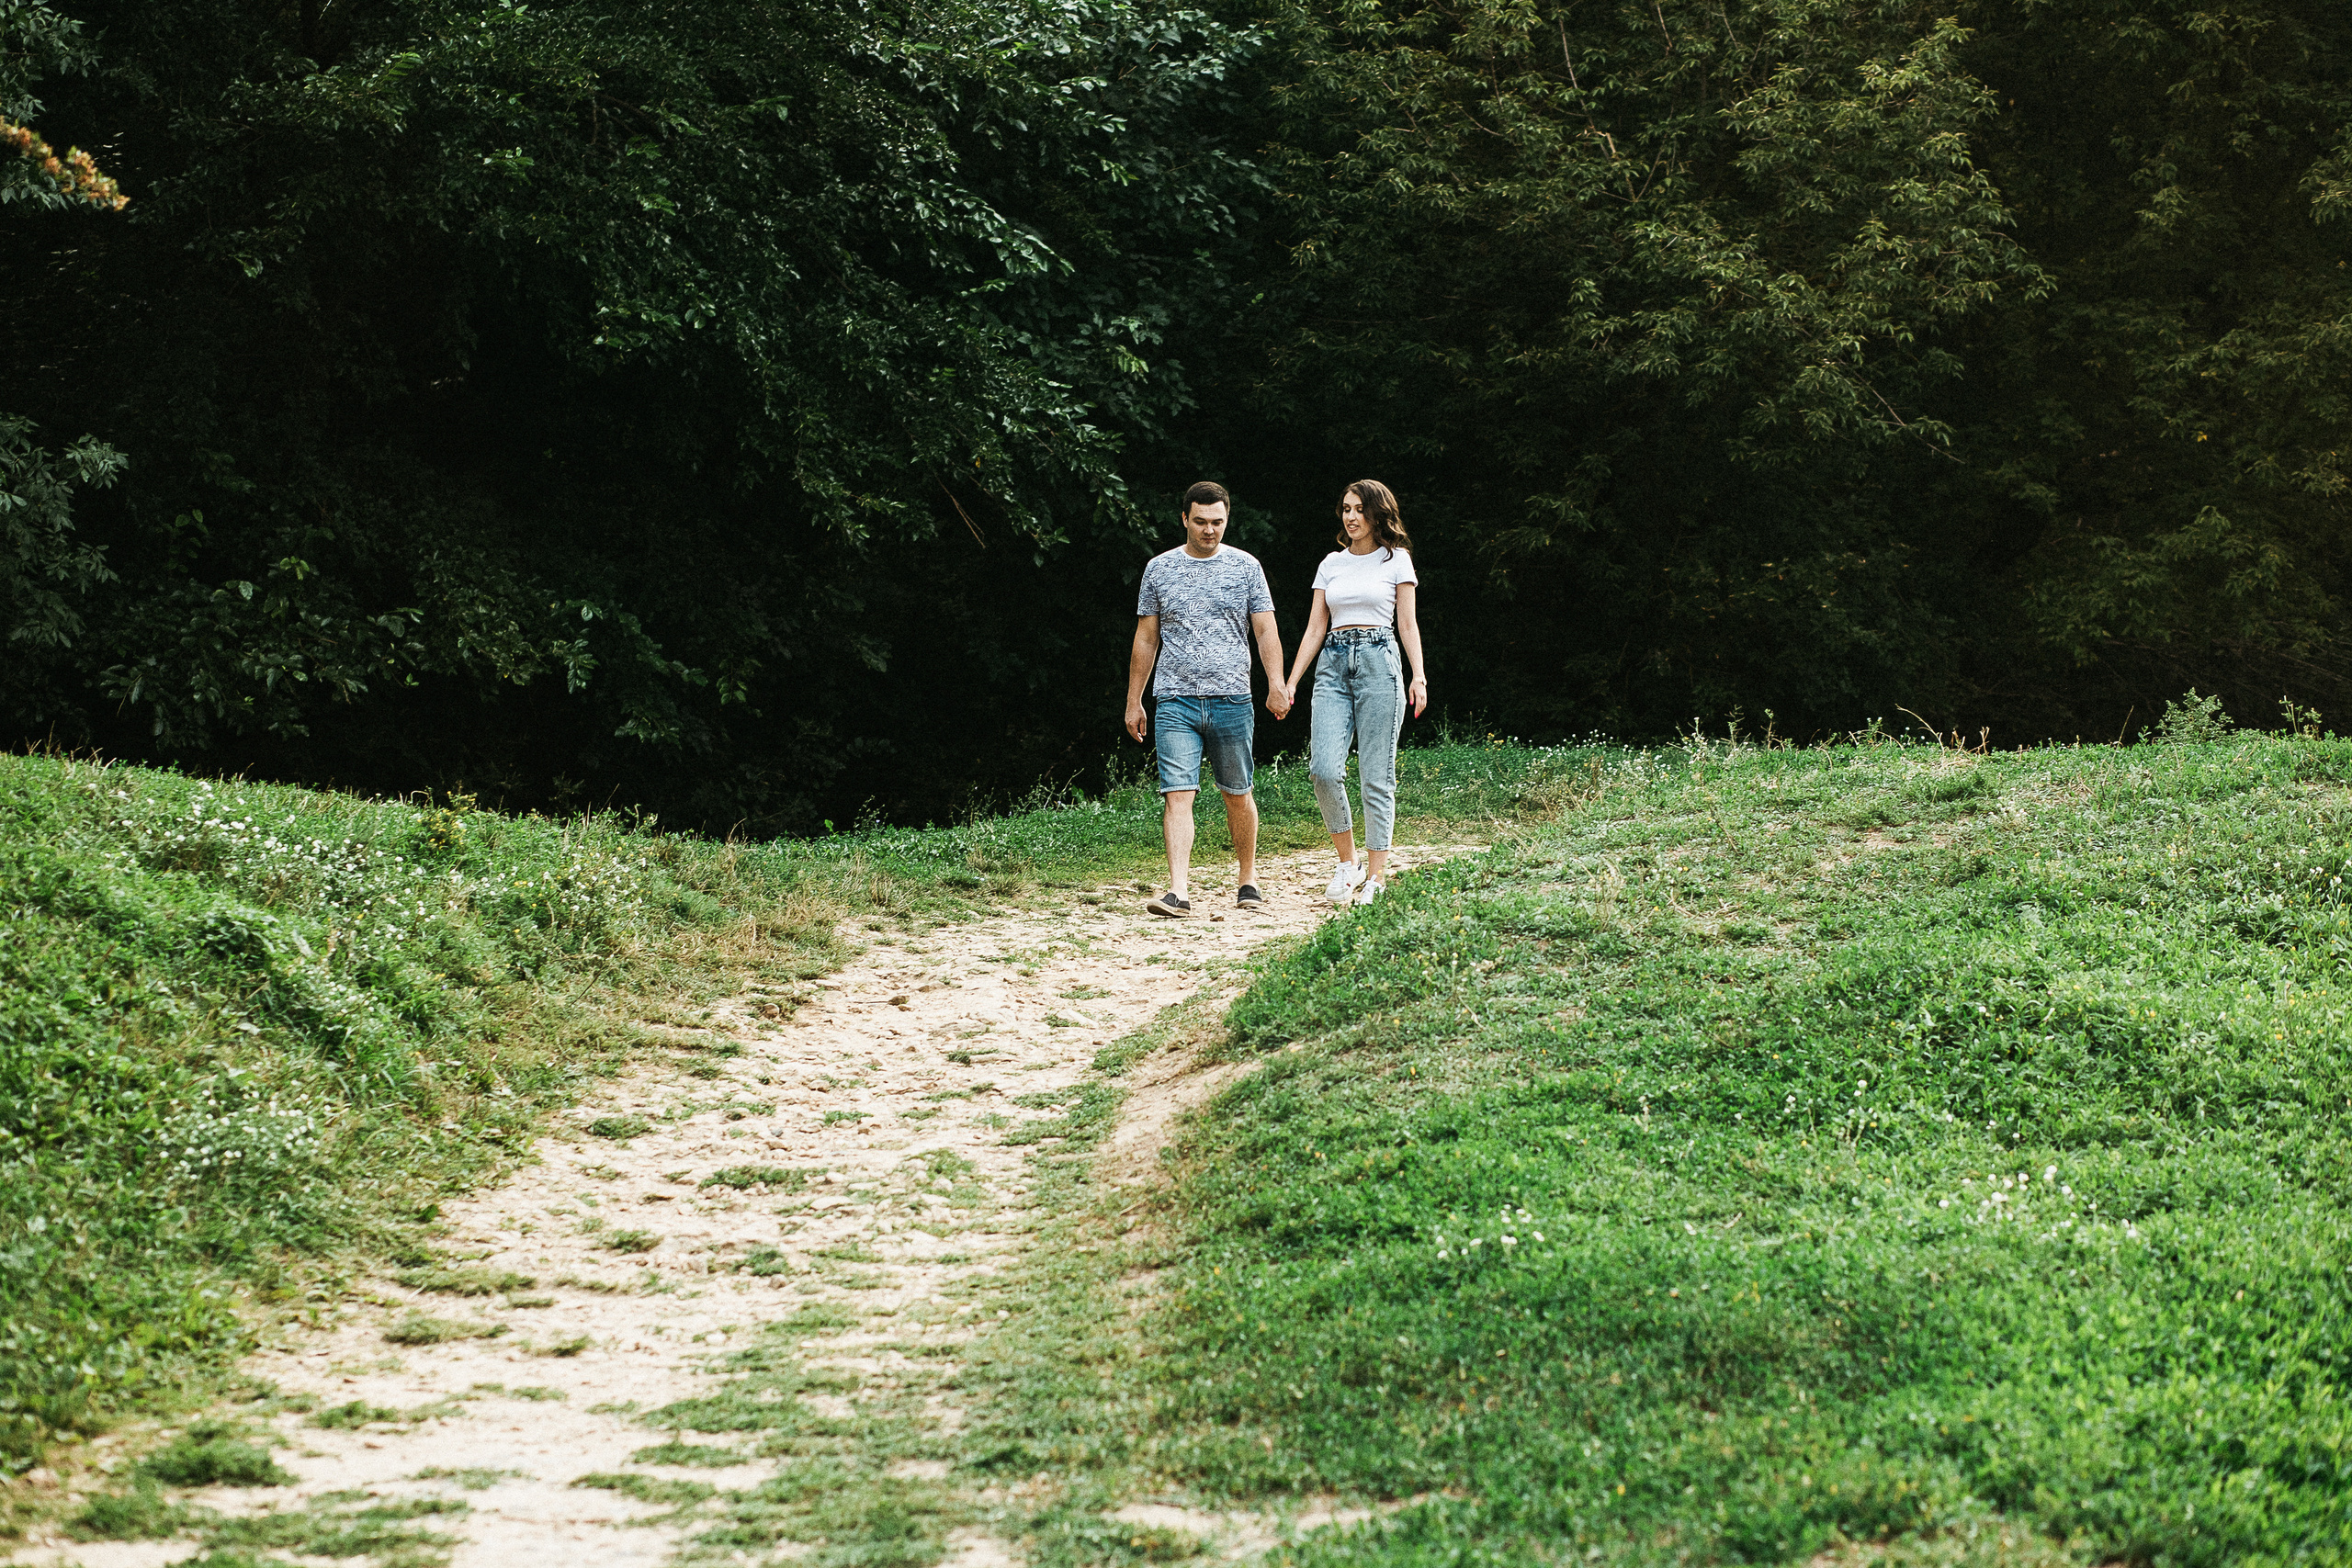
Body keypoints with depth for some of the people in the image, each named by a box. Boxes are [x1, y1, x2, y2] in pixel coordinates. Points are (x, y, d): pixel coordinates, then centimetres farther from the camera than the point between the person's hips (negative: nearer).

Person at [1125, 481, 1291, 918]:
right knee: (1178, 794, -11)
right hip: (1175, 701, 0)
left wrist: (1276, 684, -13)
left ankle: (1248, 879, 25)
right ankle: (1179, 891, -17)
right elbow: (1146, 639, 13)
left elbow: (1266, 631, 3)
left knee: (1237, 795, 9)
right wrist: (1133, 701, 11)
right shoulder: (1159, 569, 8)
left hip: (1231, 699, 0)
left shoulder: (1245, 566, 6)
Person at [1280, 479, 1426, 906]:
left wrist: (1418, 677, -8)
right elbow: (1315, 629, 15)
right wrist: (1291, 682, 7)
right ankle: (1347, 862, 2)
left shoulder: (1396, 560, 7)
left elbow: (1408, 624, 4)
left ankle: (1376, 875, -1)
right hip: (1333, 666, 3)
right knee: (1324, 769, -13)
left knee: (1376, 774, -5)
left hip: (1378, 662, -3)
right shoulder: (1332, 564, 16)